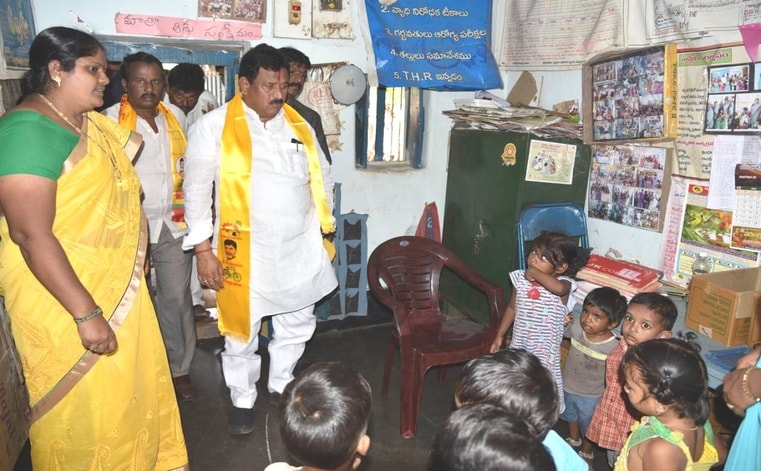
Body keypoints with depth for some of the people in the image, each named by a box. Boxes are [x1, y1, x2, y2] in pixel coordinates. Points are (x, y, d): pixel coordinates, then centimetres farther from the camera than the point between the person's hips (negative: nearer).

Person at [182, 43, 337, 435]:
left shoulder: (299, 125, 8)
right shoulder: (213, 126, -6)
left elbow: (321, 176, 17)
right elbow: (197, 191, -7)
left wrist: (324, 224, 10)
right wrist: (204, 249, -11)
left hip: (300, 249, 5)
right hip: (246, 251, -4)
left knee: (297, 324, 16)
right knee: (241, 333, 8)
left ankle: (281, 385, 40)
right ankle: (242, 400, 32)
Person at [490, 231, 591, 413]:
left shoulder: (563, 284, -18)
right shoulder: (520, 279, -4)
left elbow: (558, 287, -46)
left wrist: (535, 272, -31)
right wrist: (500, 335, 12)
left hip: (545, 351, -4)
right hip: (519, 346, 5)